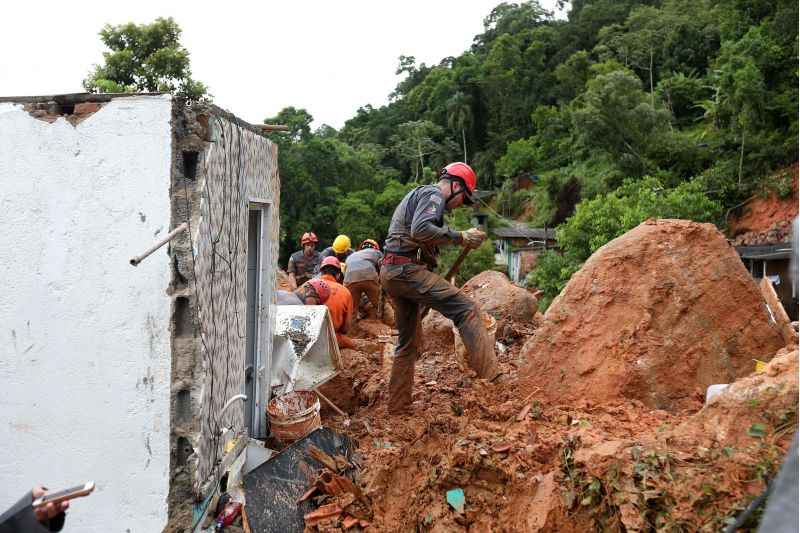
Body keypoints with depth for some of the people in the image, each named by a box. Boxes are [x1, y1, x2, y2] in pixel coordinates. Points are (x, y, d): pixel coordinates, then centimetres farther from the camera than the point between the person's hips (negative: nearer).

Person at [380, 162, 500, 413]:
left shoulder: (417, 195, 28)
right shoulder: (434, 195, -4)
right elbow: (420, 230, -23)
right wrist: (460, 237, -18)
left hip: (390, 273, 10)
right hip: (407, 270, -10)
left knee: (408, 341, 16)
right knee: (466, 309, -16)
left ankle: (398, 405, 21)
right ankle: (491, 375, -24)